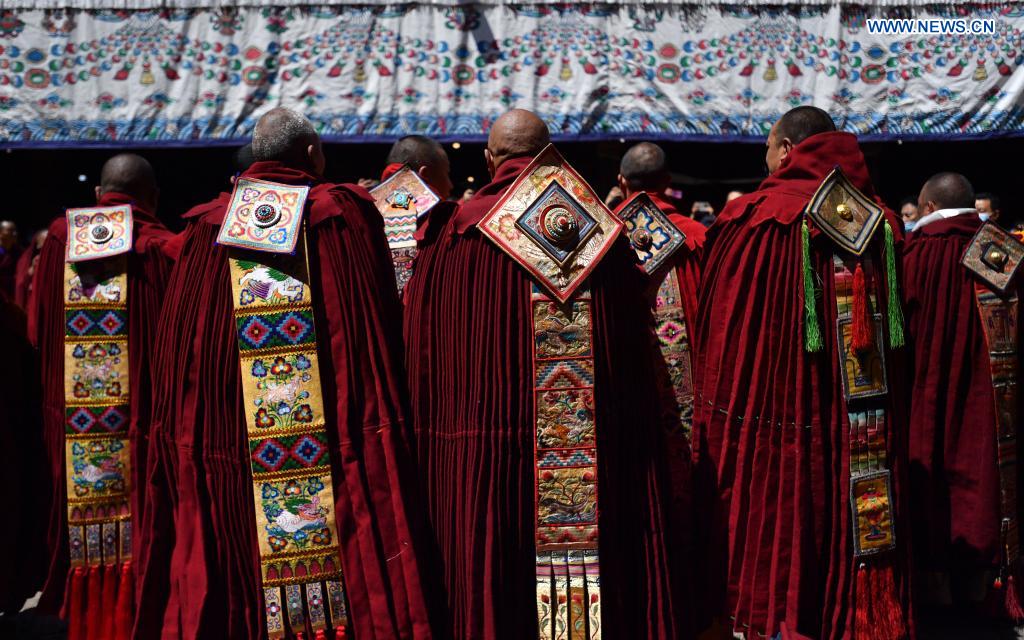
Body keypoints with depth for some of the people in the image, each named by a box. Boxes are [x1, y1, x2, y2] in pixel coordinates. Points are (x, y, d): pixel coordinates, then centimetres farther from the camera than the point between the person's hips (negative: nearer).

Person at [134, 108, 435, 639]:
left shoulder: (207, 228, 4)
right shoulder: (347, 213, -2)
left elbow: (176, 351, 8)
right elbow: (381, 329, -1)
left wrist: (187, 441, 18)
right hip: (343, 450, -2)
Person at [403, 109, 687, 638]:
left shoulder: (455, 231, -5)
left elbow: (424, 347, 0)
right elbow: (633, 341, 7)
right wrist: (631, 437, 16)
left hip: (483, 445, -2)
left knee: (494, 575, 8)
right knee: (603, 554, 15)